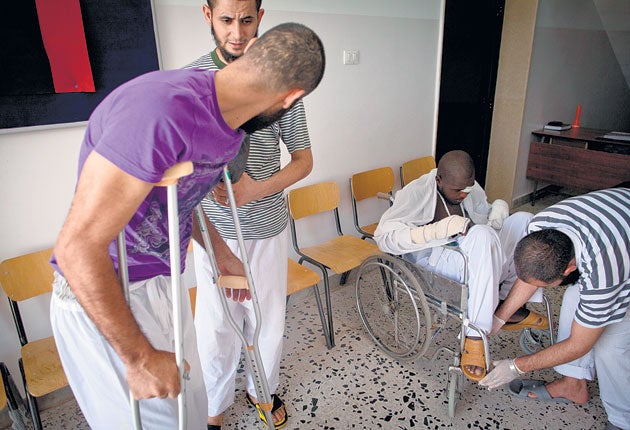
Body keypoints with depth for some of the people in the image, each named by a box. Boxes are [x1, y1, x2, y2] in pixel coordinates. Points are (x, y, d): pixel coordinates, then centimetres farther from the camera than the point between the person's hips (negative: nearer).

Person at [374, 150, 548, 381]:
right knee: (482, 234, -34)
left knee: (523, 219, -5)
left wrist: (499, 207, -1)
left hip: (476, 258, 8)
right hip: (435, 260, -7)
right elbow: (384, 236, -21)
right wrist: (441, 229, -30)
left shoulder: (469, 189, 9)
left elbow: (485, 212, 26)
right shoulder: (416, 192, -12)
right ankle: (475, 336, -33)